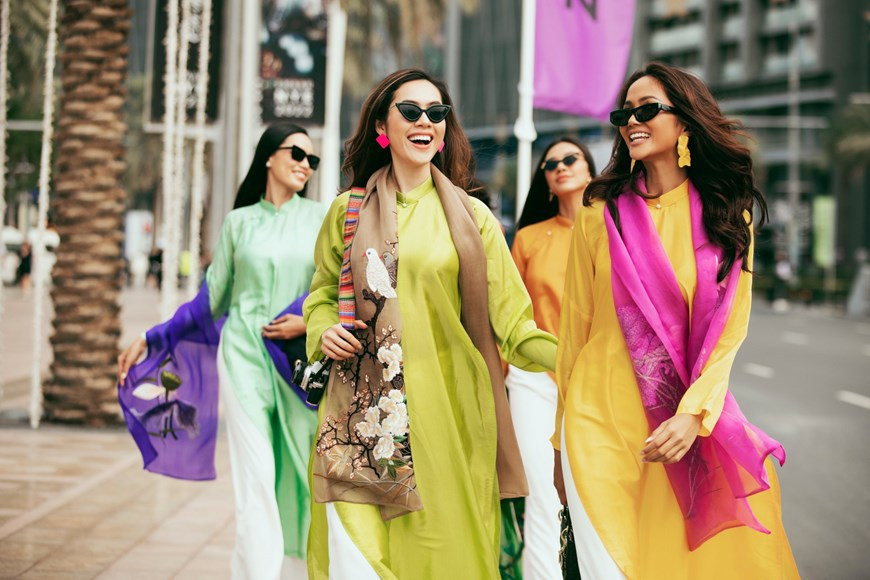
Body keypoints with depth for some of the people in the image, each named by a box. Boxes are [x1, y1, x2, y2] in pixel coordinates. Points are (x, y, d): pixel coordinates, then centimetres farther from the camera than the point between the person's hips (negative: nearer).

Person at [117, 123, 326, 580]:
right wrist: (149, 340, 14)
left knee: (300, 474, 0)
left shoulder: (320, 218, 9)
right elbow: (212, 300, 15)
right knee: (255, 479, -6)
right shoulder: (239, 221, 10)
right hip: (244, 355, 0)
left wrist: (311, 321, -14)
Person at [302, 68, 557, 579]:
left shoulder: (471, 217, 5)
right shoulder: (349, 210, 10)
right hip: (362, 415, 1)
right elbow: (323, 293, 21)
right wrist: (324, 331, -1)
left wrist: (570, 357, -15)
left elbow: (508, 317, 1)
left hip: (444, 412, -1)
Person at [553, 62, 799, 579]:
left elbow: (729, 330, -2)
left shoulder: (727, 214, 4)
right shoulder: (601, 214, 1)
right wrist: (563, 443, 7)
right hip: (603, 421, -1)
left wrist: (693, 414, -17)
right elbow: (575, 328, 4)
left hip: (695, 426, 1)